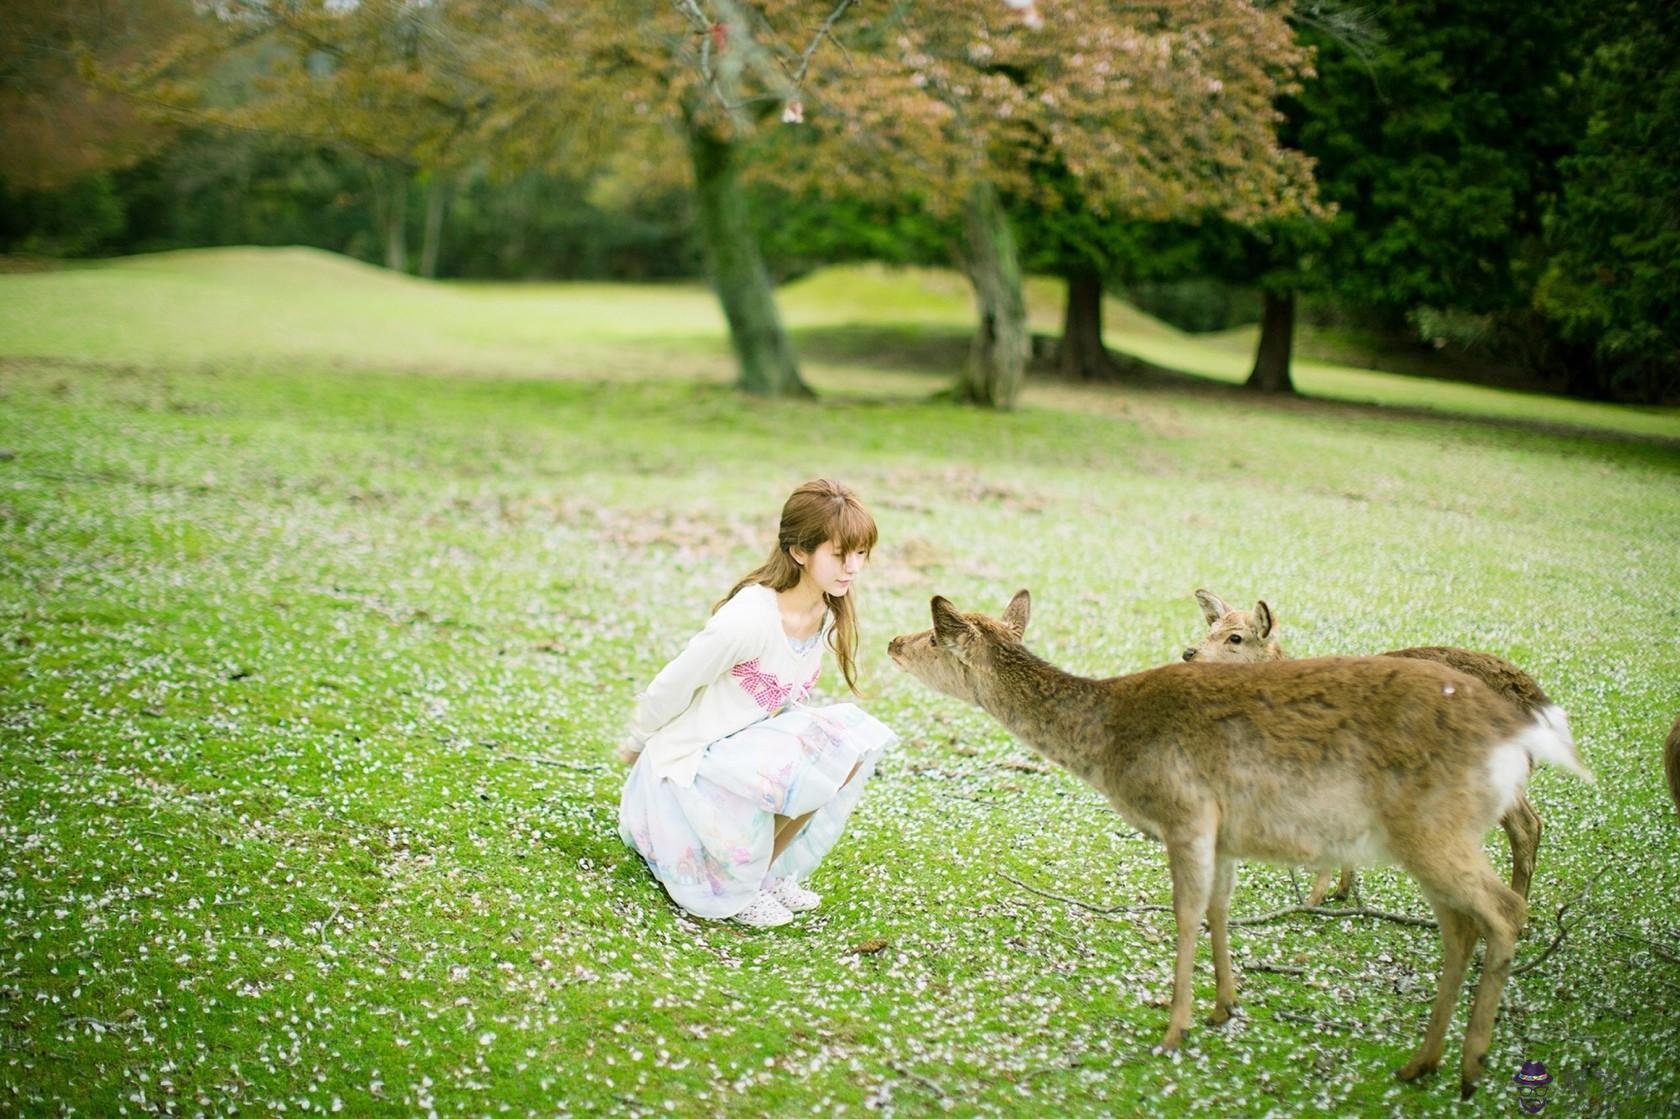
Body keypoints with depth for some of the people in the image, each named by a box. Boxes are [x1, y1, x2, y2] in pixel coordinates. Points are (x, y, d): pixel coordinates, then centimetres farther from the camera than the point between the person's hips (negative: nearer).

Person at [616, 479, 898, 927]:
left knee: (854, 738, -11)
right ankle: (738, 888, -4)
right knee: (821, 764, -26)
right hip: (688, 766, -8)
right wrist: (633, 746, -1)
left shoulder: (828, 614, -3)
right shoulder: (750, 618, -28)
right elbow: (671, 687, -14)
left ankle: (772, 872, 3)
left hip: (750, 742, 8)